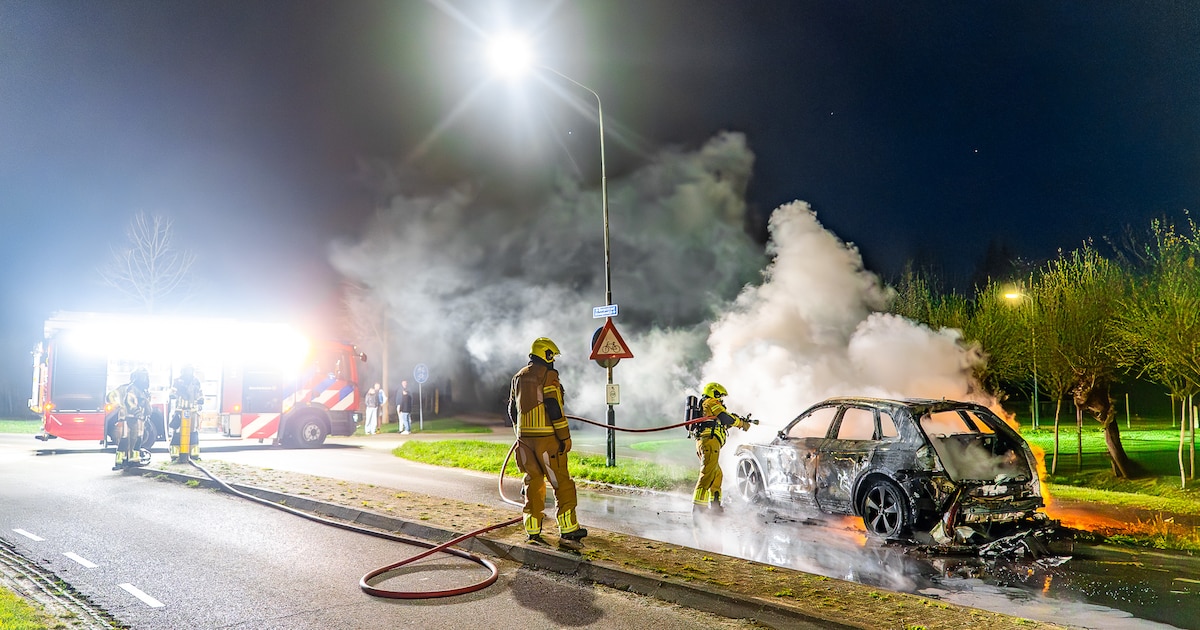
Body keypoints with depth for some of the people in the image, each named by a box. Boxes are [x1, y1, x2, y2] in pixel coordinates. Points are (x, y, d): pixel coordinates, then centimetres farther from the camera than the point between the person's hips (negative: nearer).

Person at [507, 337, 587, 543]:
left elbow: (512, 409, 19)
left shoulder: (519, 377, 13)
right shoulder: (548, 376, -11)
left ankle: (533, 529, 13)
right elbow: (554, 409, -16)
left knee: (533, 481, 12)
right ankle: (568, 527, 6)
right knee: (561, 482, 2)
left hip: (525, 437, 7)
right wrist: (565, 437, -12)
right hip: (547, 437, -7)